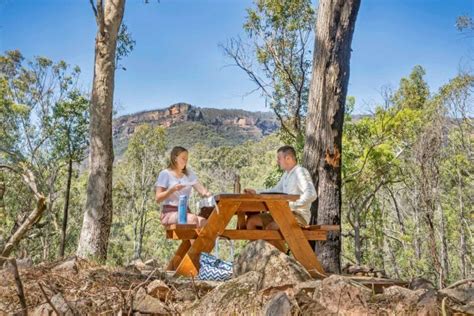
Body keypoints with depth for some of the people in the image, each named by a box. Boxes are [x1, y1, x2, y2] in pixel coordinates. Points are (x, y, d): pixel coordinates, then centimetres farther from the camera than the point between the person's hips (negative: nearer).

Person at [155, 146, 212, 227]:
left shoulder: (189, 173, 18)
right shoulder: (165, 174, 3)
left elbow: (201, 189, 5)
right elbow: (158, 199, -2)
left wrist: (207, 193, -18)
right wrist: (172, 190, -18)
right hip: (169, 213, -4)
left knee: (203, 221, -30)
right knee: (193, 218, -35)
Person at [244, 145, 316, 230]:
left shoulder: (301, 172, -14)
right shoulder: (286, 174, 15)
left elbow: (312, 195, -27)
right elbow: (276, 190, 28)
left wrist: (292, 205, -32)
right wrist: (256, 193, 17)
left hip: (298, 216, -9)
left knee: (270, 227, -32)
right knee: (251, 220, 2)